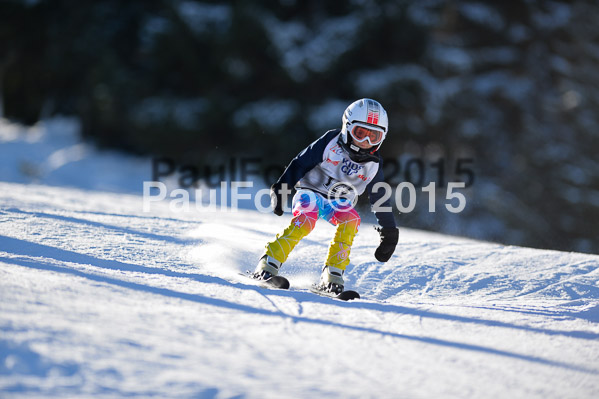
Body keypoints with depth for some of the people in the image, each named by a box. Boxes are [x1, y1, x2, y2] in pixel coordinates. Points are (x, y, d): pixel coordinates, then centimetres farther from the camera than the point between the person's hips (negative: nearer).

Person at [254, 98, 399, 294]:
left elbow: (380, 200, 6)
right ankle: (269, 263, -29)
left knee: (351, 219, -30)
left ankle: (332, 274, -27)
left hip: (338, 203, 3)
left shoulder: (373, 164, -3)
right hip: (310, 192, -3)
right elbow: (299, 164, -10)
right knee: (305, 219, -34)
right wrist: (280, 188, -17)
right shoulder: (331, 142, -13)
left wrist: (389, 232, 6)